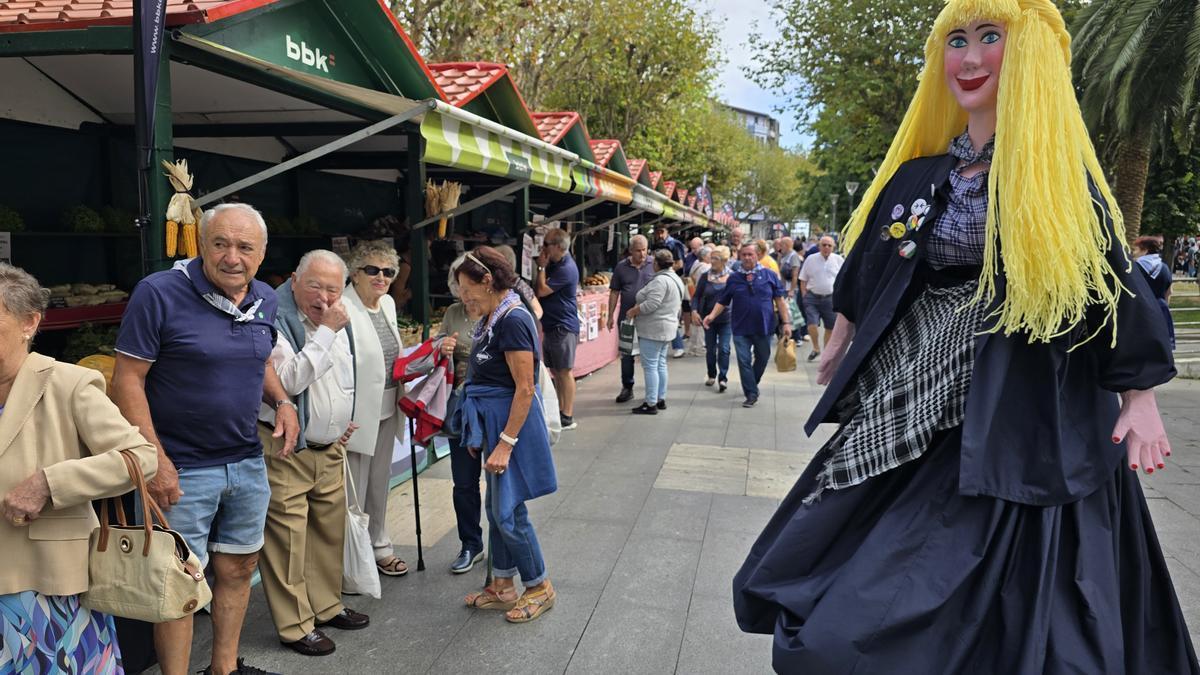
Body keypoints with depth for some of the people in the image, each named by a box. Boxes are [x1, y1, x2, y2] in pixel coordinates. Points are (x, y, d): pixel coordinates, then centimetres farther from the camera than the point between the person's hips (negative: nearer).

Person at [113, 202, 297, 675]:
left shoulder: (265, 300, 4)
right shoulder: (159, 293, -15)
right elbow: (128, 379, -14)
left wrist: (282, 401, -1)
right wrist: (155, 459, -19)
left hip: (248, 463, 6)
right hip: (181, 469, -6)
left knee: (238, 569, 17)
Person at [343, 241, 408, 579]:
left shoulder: (388, 303, 8)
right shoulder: (343, 307, -19)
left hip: (386, 410, 8)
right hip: (357, 413, -8)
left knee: (380, 484, 21)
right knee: (353, 490, 1)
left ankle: (378, 546, 36)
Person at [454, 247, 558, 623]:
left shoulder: (513, 320, -19)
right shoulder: (492, 319, 9)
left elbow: (525, 389, -22)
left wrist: (505, 444, -22)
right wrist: (480, 436, 16)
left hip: (513, 423, -9)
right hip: (493, 422, 9)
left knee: (508, 511, -1)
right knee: (496, 509, 16)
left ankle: (540, 588, 16)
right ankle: (502, 587, 29)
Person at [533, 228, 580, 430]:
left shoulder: (566, 269, -19)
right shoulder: (555, 263, 12)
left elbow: (541, 290, -19)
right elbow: (538, 289, 15)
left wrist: (542, 267, -11)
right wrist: (543, 267, 2)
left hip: (563, 327, -10)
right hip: (552, 326, 10)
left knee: (564, 372, -4)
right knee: (555, 371, 14)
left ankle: (568, 418, 1)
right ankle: (560, 410, 22)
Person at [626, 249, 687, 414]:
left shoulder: (660, 280, -19)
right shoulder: (675, 278, 15)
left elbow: (651, 304, -25)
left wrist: (633, 311, -12)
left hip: (653, 329, -11)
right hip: (667, 328, 11)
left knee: (650, 366, -6)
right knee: (660, 364, 16)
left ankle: (651, 404, -4)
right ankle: (661, 400, 22)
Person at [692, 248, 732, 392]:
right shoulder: (705, 277, -2)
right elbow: (696, 296, 1)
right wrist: (694, 311, -15)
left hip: (726, 319, -2)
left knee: (723, 348, -9)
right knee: (710, 349, 12)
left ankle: (723, 378, -3)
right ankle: (712, 375, 30)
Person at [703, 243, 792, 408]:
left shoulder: (769, 275, 0)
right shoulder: (733, 278, 4)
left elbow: (779, 299, 2)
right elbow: (723, 301, 7)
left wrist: (786, 322, -3)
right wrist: (712, 316, -9)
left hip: (764, 327, 0)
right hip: (741, 328, 0)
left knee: (762, 359, 13)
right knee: (744, 361, -3)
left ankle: (752, 384, 37)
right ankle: (751, 394, 6)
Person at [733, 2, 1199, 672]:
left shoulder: (1059, 174, -4)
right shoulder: (920, 175, 10)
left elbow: (1114, 279, -6)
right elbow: (869, 268, 18)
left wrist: (1141, 397, -11)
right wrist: (840, 345, 24)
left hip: (1020, 411, -5)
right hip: (912, 401, 5)